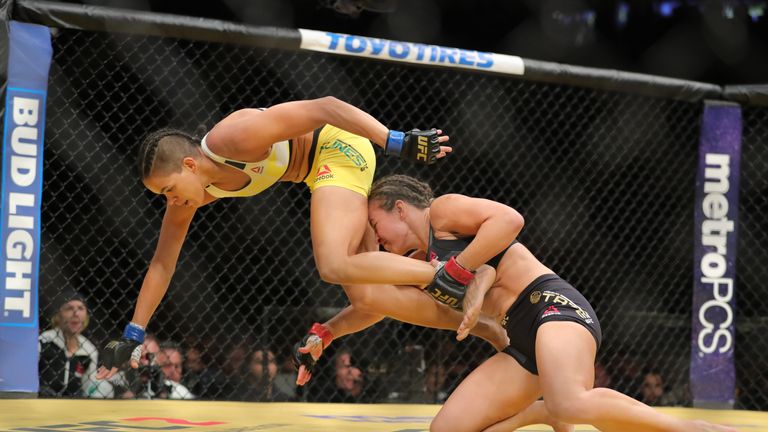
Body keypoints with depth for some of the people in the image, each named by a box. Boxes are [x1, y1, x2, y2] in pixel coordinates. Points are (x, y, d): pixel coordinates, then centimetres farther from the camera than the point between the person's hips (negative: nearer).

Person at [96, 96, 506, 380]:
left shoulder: (233, 139, -30)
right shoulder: (190, 190, -5)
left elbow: (324, 107, -29)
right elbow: (162, 264, 6)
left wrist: (396, 142, -32)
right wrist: (132, 337, 4)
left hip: (340, 147, -8)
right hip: (318, 170, 8)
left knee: (334, 266, -30)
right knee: (368, 303, -5)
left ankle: (448, 273, -22)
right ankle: (478, 324, 1)